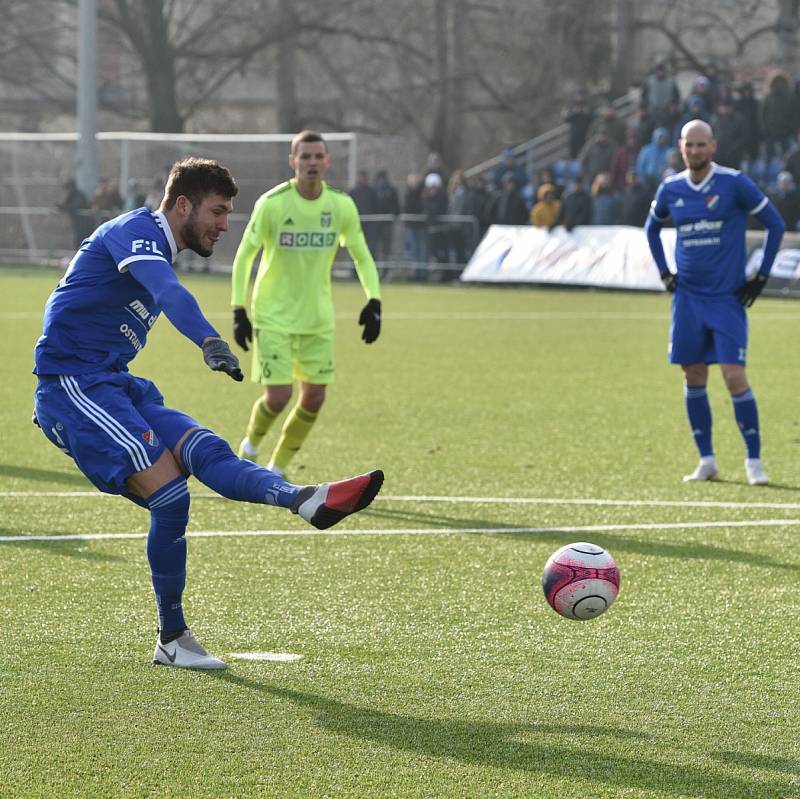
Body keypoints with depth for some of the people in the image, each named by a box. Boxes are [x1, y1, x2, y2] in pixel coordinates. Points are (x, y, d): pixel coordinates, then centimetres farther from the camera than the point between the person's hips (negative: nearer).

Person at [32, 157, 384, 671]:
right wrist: (210, 341, -53)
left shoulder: (156, 247, 22)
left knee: (207, 452, -19)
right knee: (170, 492, -24)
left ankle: (304, 499, -39)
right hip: (73, 384, -8)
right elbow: (169, 293, -33)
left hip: (114, 387, 8)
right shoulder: (136, 231, -11)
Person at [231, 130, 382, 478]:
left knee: (314, 397, 4)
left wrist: (373, 301, -6)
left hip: (318, 317, 4)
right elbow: (244, 256, -7)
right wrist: (239, 310, -12)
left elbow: (362, 256, 8)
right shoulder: (272, 204, -14)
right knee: (278, 396, -12)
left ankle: (277, 469, 22)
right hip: (274, 316, -4)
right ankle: (251, 445, 20)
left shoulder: (342, 205, -4)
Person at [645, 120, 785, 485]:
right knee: (694, 379, 4)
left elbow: (775, 224, -2)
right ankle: (706, 461, 14)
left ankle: (754, 460, -2)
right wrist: (664, 273, 14)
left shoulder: (734, 183, -8)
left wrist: (761, 276, -4)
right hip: (688, 298, 4)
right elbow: (651, 227, 24)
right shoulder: (671, 189, 4)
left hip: (728, 297, -4)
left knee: (734, 377, -11)